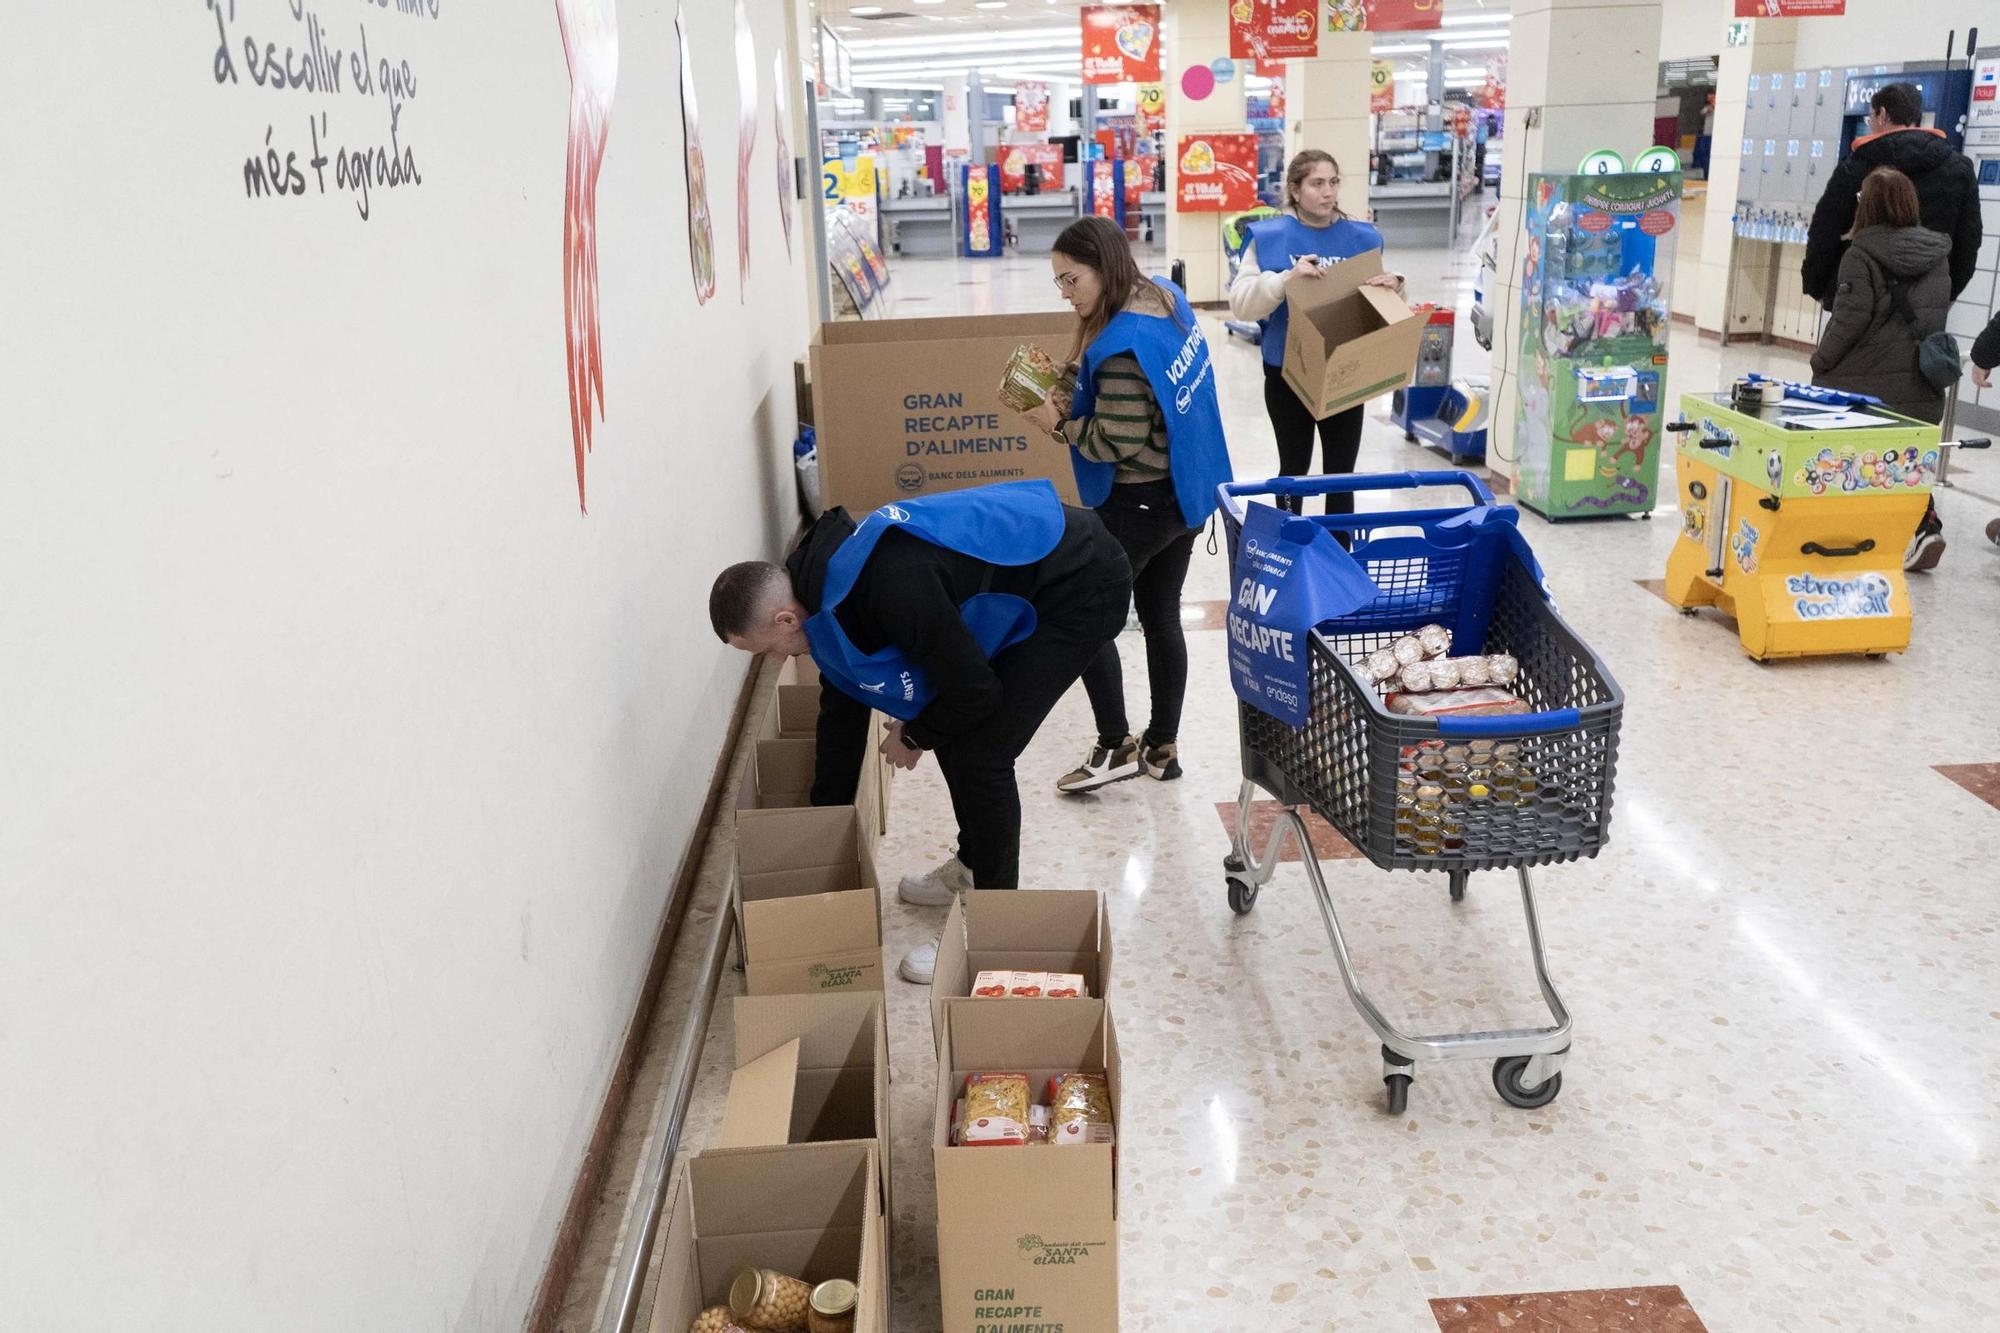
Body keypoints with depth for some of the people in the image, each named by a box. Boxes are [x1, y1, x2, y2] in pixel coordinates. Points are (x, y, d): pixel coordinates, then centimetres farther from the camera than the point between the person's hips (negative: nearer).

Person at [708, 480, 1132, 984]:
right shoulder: (826, 586, -1)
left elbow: (974, 689, -22)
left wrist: (914, 736, -2)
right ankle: (976, 864, 35)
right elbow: (842, 711, 12)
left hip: (1083, 586, -9)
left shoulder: (887, 585, -32)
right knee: (952, 732, 13)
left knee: (978, 753, -10)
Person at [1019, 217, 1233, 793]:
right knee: (1162, 617, 16)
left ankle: (1115, 746, 11)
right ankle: (1162, 747, 26)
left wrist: (1060, 422, -11)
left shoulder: (1121, 344, -26)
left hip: (1138, 503, -9)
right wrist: (1075, 395, 5)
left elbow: (1118, 441, -26)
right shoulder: (1168, 301, 4)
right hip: (1185, 490, 9)